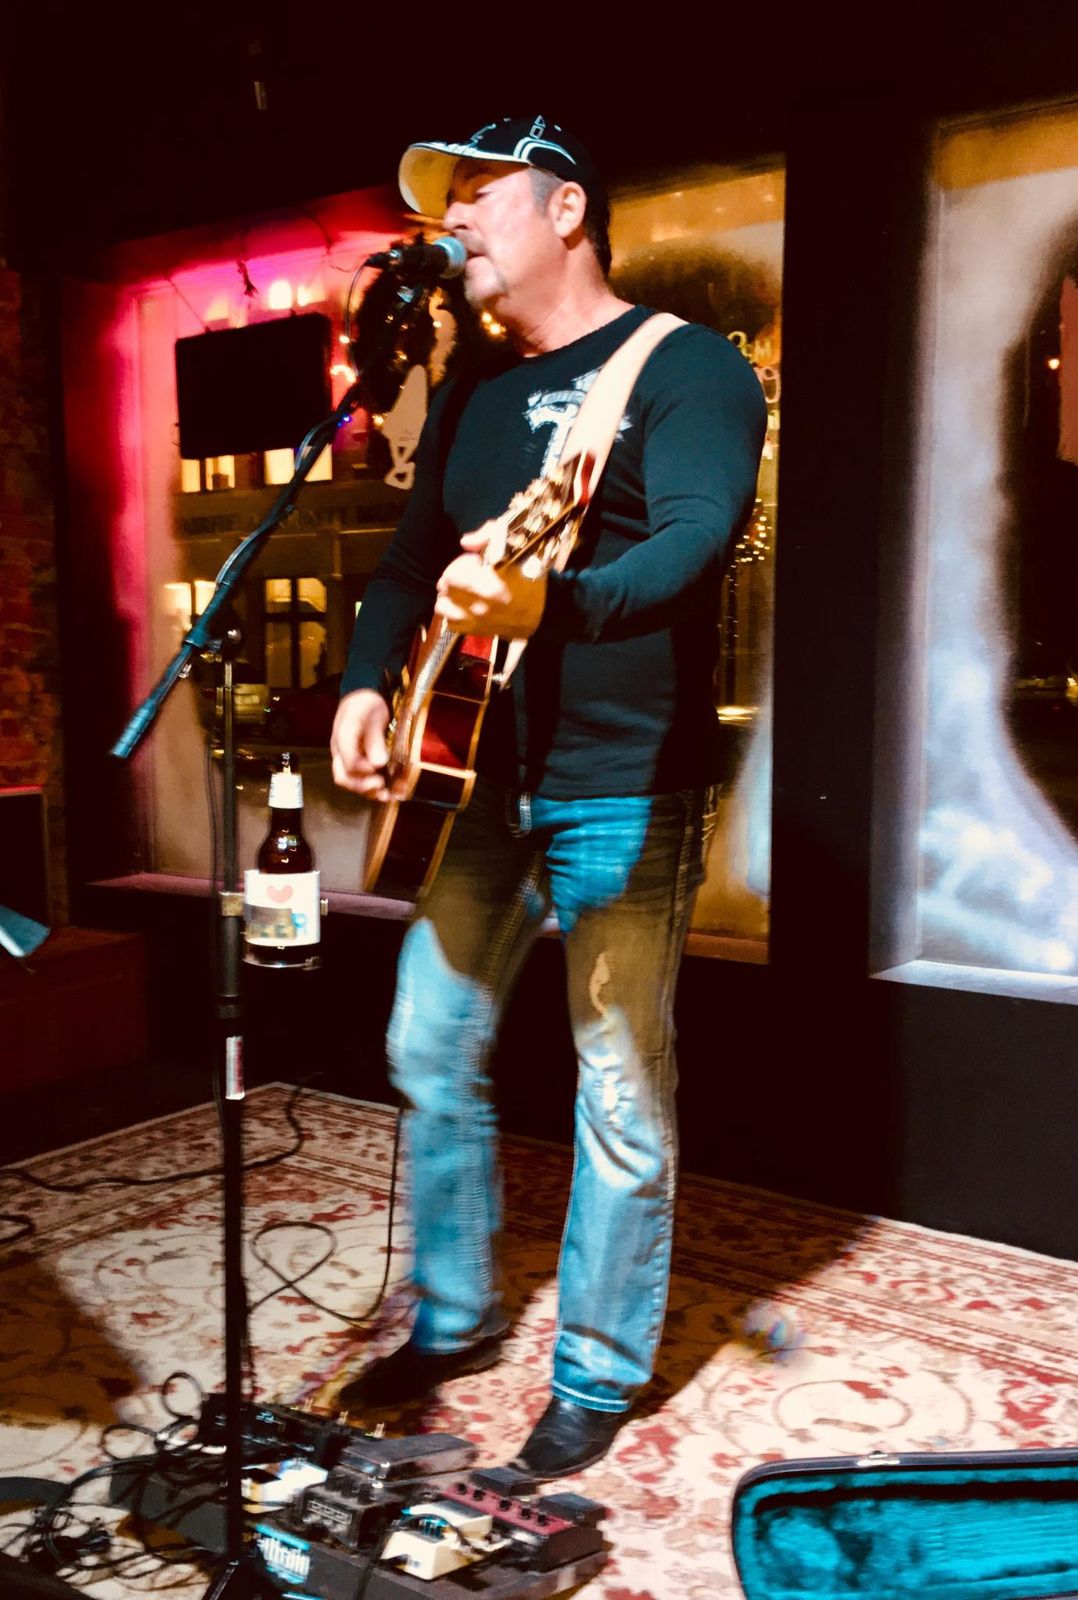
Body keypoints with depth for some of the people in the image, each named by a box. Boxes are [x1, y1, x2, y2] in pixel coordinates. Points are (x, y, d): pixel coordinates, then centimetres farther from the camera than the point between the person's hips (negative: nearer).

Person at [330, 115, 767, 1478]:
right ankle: (453, 1319, 33)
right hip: (487, 781, 8)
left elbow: (694, 541, -24)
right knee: (431, 1050, 13)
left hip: (626, 791, -7)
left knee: (622, 1096, 1)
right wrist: (367, 683, -3)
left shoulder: (683, 367, -8)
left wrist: (547, 605, -43)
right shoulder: (471, 393, 15)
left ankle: (600, 1378, 20)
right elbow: (412, 555, 16)